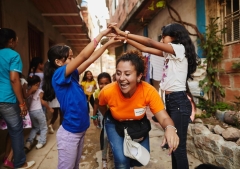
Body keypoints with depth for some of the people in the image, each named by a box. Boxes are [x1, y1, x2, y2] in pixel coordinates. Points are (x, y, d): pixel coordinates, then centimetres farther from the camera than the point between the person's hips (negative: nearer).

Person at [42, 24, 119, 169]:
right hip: (69, 133, -8)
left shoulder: (72, 75, 4)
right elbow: (83, 56, -24)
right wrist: (102, 34, -18)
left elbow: (90, 59, 6)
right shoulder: (59, 75, -18)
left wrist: (107, 44, 4)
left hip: (80, 130, 8)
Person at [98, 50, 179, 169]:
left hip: (138, 124, 2)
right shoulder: (107, 92, -32)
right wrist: (109, 118, 8)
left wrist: (170, 128, -54)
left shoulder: (149, 91, -33)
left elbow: (164, 118, -32)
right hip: (115, 124, -1)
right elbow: (101, 106, -8)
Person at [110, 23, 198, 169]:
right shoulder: (170, 53, 16)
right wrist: (125, 39, 11)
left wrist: (123, 33, -15)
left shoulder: (180, 49, -9)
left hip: (179, 101, -9)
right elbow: (145, 49, 15)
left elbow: (150, 43, -17)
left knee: (179, 146, -1)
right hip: (170, 100, 9)